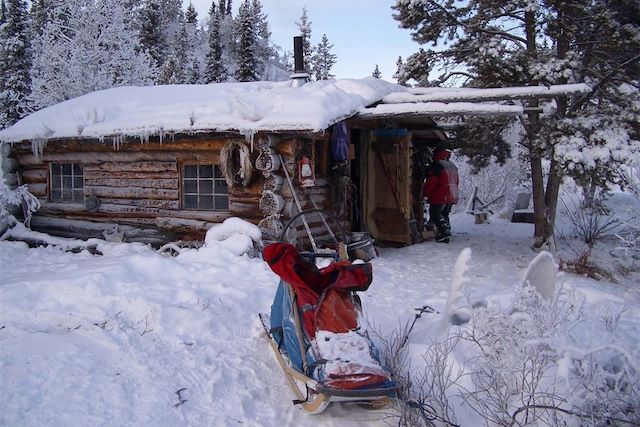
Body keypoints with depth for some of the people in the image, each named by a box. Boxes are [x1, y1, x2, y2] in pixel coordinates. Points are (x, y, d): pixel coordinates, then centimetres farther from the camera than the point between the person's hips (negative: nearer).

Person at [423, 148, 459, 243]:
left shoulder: (436, 165, -13)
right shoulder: (452, 165, 15)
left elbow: (430, 182, -16)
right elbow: (456, 181, 21)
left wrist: (425, 194, -7)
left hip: (440, 196, -8)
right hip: (452, 196, 8)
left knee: (435, 213, 1)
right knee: (445, 214, 15)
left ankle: (445, 231, -12)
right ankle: (445, 235, 14)